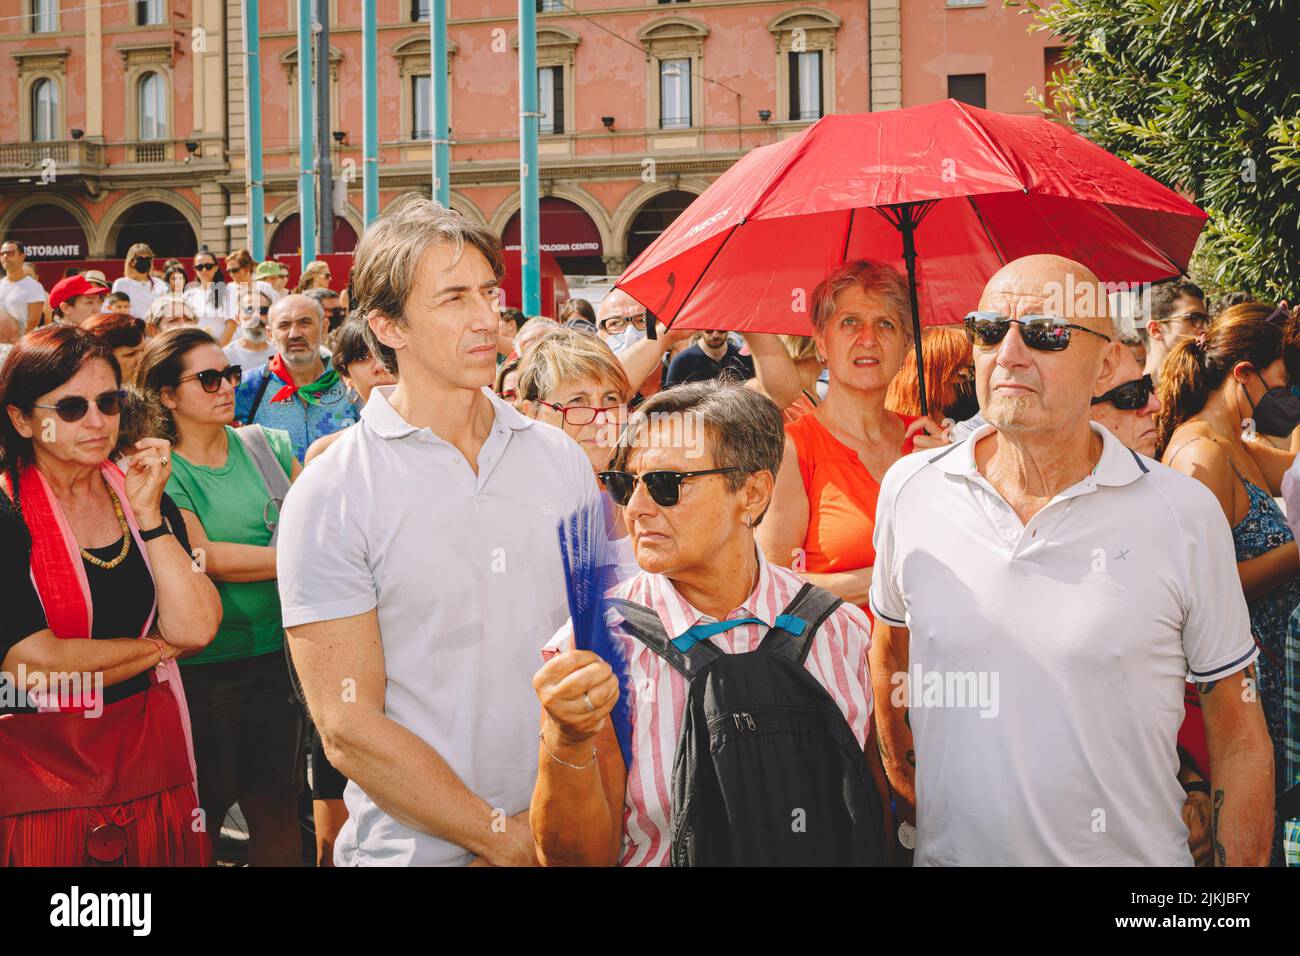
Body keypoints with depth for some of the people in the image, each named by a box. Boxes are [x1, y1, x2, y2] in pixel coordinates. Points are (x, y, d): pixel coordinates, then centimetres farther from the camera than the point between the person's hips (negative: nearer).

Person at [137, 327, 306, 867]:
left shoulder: (267, 446, 6)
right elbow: (205, 556, -17)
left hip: (279, 650, 4)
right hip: (205, 665, -4)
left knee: (276, 806, 10)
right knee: (205, 810, 7)